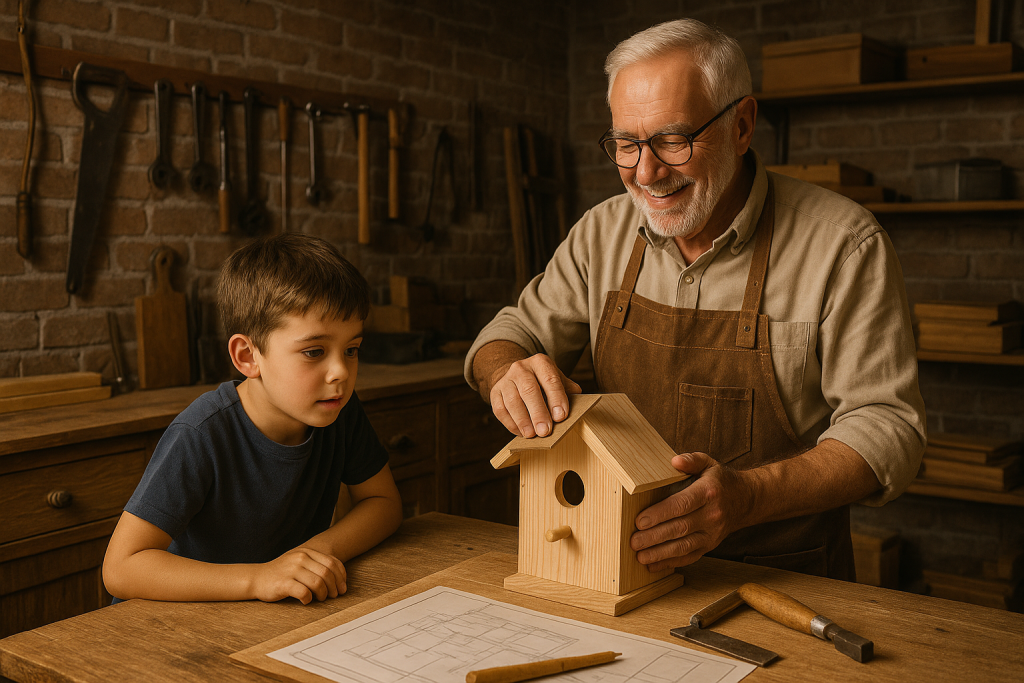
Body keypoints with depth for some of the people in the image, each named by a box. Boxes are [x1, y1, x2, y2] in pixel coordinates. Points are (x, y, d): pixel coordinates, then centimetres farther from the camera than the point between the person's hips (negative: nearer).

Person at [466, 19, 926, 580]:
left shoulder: (843, 244, -10)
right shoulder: (603, 231, 3)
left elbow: (885, 426, -11)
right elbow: (514, 332, 10)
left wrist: (746, 496, -28)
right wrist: (510, 372, -17)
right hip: (625, 562, 3)